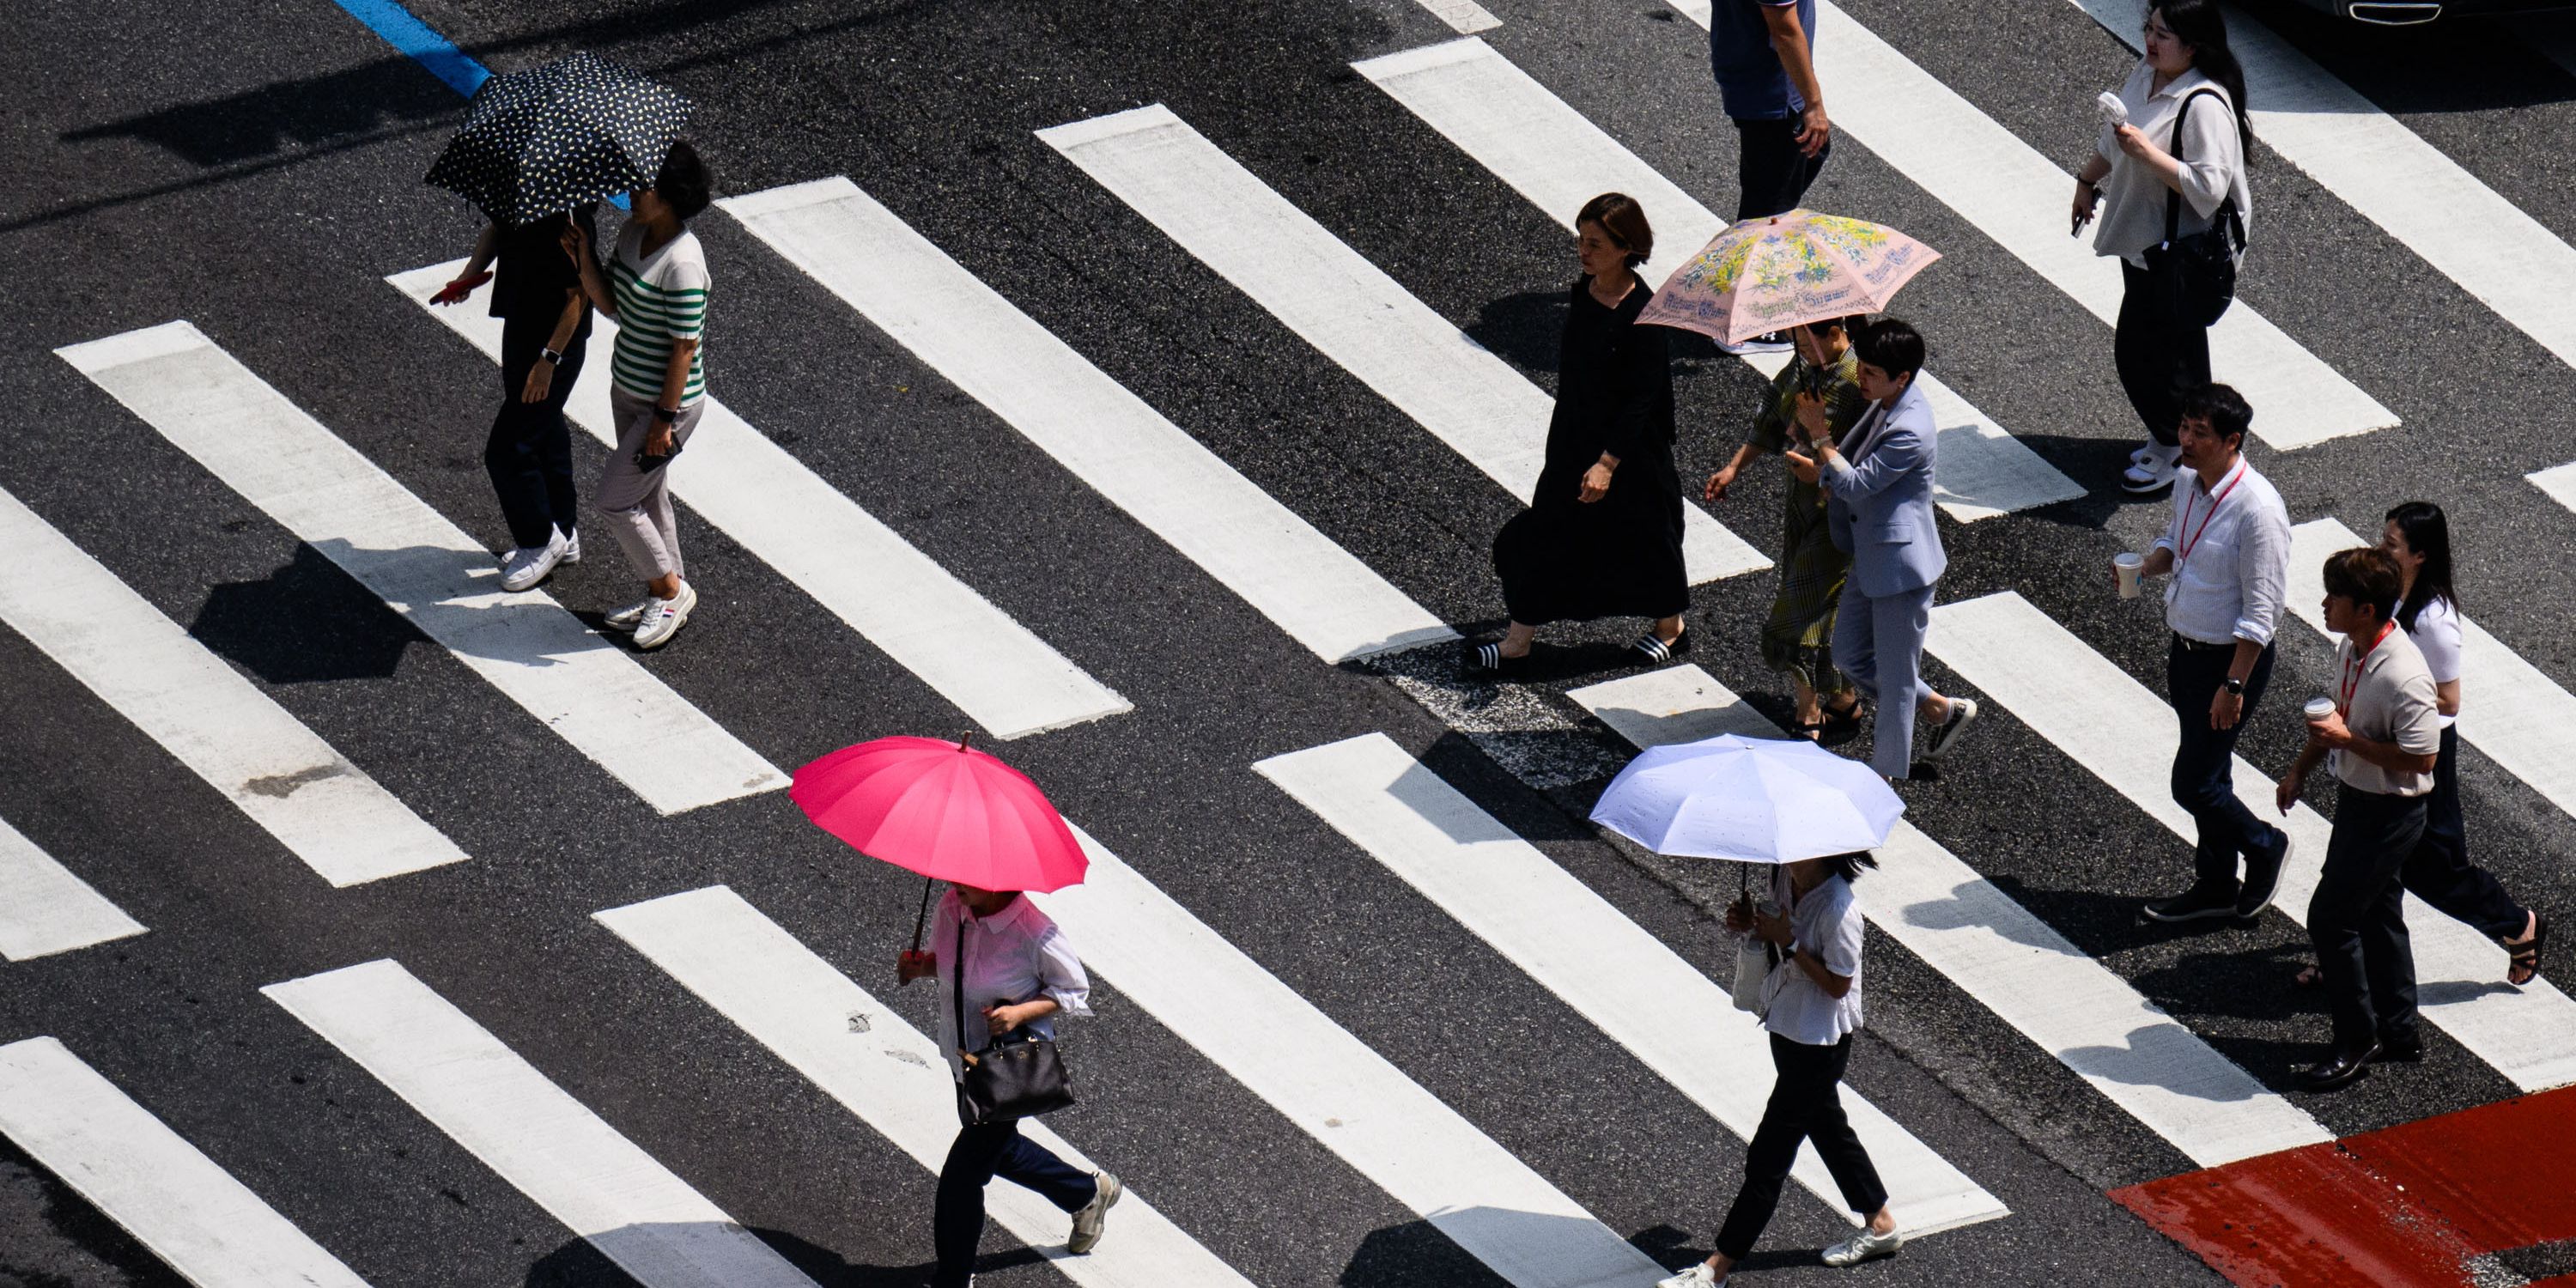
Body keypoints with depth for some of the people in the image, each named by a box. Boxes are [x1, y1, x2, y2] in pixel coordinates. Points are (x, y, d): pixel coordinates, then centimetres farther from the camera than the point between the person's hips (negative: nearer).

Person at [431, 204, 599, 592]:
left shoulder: (569, 220, -29)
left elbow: (577, 296, -24)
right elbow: (495, 230, 15)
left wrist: (549, 359, -22)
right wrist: (469, 275, -2)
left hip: (556, 341, -9)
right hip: (520, 327, 9)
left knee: (507, 450, -2)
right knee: (545, 433, 23)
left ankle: (539, 541, 18)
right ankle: (564, 536, 40)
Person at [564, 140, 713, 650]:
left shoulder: (681, 262, -28)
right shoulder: (633, 232, -1)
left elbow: (685, 348, -23)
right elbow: (610, 305, 5)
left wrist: (665, 418, -19)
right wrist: (583, 260, -12)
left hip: (669, 402, -9)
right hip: (628, 391, 9)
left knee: (613, 499, 0)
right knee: (647, 496, 20)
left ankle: (671, 591, 18)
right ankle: (665, 596, 36)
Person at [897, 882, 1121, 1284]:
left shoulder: (1035, 932, -28)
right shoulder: (951, 908, -10)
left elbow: (1073, 989, -13)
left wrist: (1020, 1013, -28)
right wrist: (920, 966, -13)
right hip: (963, 1054, 8)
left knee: (962, 1174, -2)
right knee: (998, 1149, 28)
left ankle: (952, 1279, 18)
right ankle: (1090, 1193, 52)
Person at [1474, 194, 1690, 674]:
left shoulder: (1642, 312, -24)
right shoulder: (1583, 293, -1)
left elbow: (1643, 396, -21)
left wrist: (1608, 462, -22)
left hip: (1629, 446, -7)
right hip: (1574, 437, 7)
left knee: (1641, 538, 12)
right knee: (1548, 533, 9)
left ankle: (1671, 628, 35)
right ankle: (1517, 643, 17)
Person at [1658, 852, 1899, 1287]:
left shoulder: (1837, 908, -30)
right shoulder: (1785, 877, -5)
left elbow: (1837, 985, -23)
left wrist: (1788, 942, -28)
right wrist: (1752, 924, -9)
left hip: (1819, 1042, -9)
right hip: (1786, 1023, 9)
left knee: (1769, 1152, 1)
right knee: (1826, 1125, 24)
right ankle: (1880, 1223, 42)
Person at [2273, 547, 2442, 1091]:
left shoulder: (2402, 676, -31)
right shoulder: (2351, 649, -2)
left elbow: (2422, 757, -29)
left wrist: (2348, 739, -27)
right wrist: (2300, 769, 20)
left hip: (2389, 814, -9)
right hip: (2357, 797, 9)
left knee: (2330, 917, -4)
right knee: (2376, 914, 20)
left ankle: (2356, 1042, 11)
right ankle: (2398, 1031, 35)